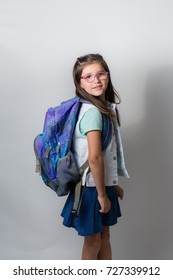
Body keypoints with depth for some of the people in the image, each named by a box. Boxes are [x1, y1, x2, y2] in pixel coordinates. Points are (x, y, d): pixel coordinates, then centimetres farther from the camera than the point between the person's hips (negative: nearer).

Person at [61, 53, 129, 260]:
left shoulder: (105, 107, 6)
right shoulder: (92, 111, -22)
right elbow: (94, 158, -26)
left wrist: (112, 185, 15)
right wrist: (102, 194, -18)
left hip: (103, 183, 8)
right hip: (92, 187, -8)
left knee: (104, 235, 22)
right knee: (93, 241, 11)